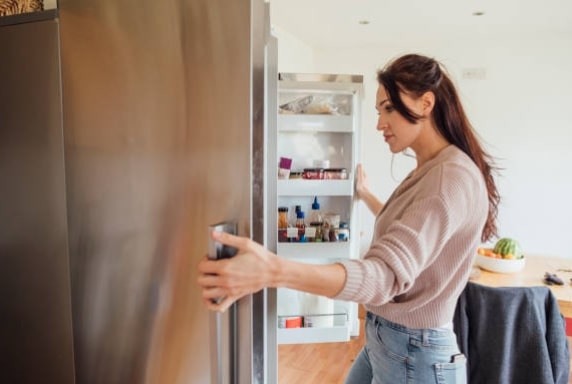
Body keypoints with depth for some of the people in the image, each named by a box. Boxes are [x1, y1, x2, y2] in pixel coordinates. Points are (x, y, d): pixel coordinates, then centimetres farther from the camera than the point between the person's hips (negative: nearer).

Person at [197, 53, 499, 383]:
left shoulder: (453, 177, -24)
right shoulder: (428, 171, 7)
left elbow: (387, 273, -37)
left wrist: (276, 271, -50)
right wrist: (366, 196, 31)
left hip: (415, 353, -9)